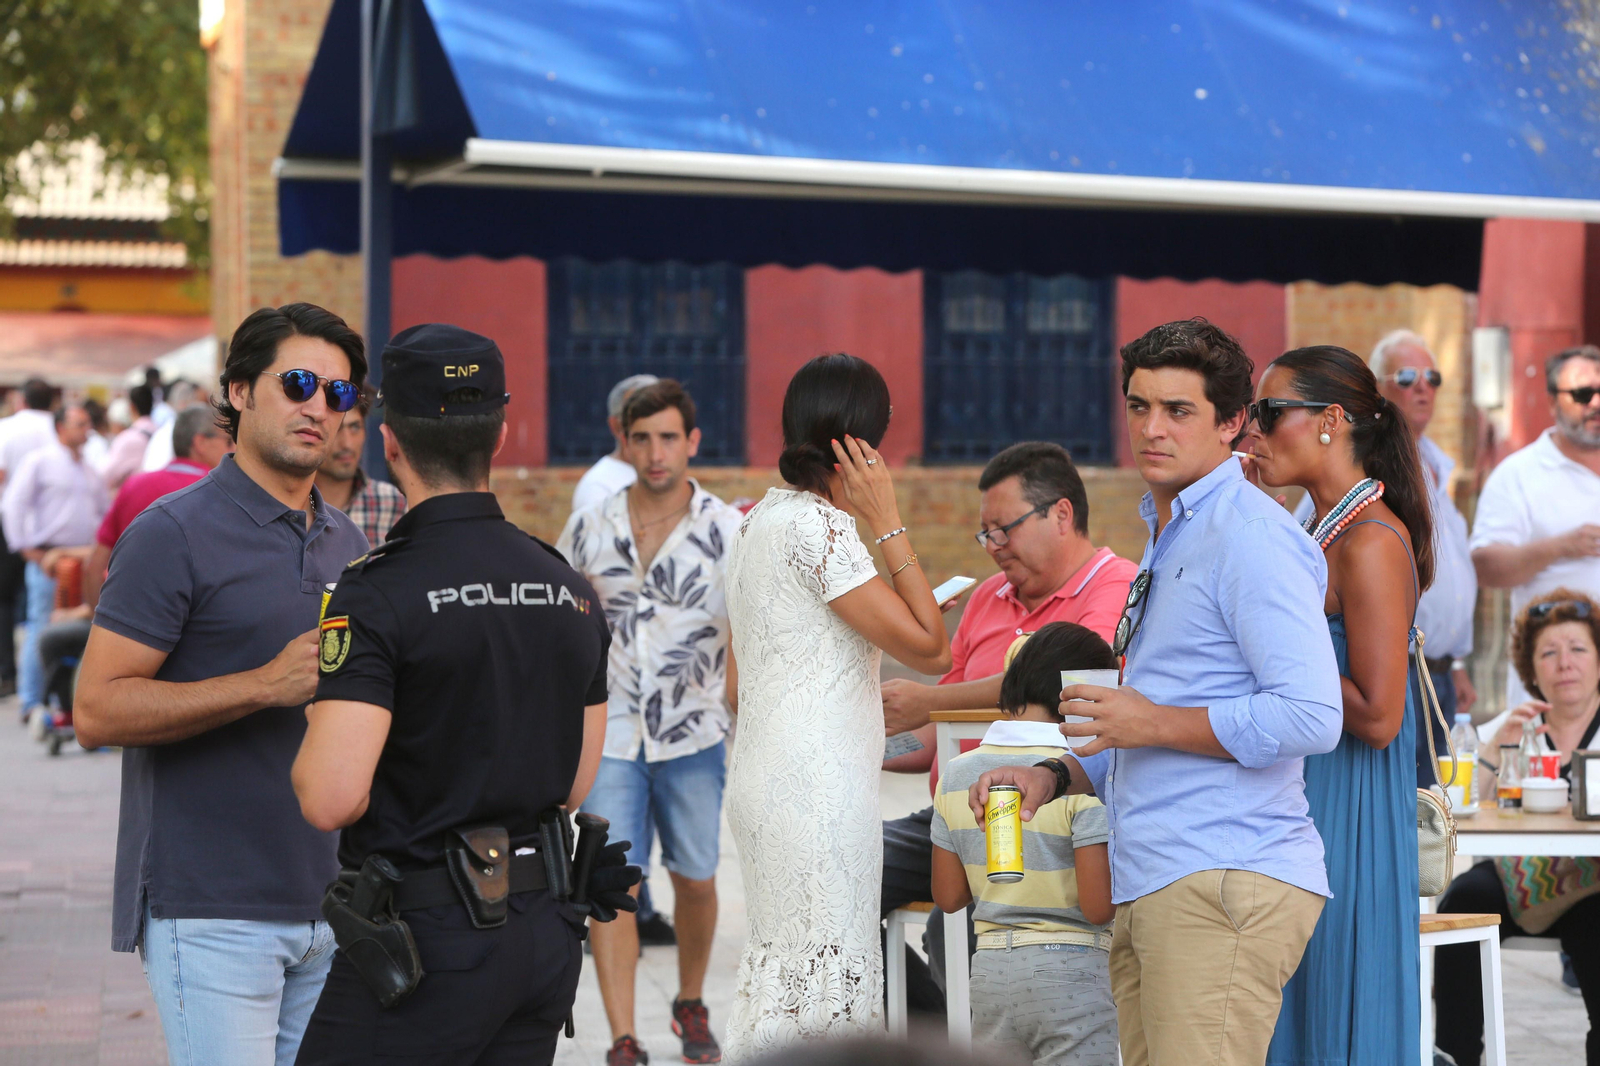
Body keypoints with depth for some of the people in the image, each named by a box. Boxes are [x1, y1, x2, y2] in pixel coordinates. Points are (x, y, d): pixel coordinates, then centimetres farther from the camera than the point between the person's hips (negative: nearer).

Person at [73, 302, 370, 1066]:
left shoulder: (347, 544, 15)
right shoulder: (175, 534, -7)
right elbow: (97, 710, -15)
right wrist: (267, 684, -20)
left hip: (327, 904, 7)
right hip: (212, 911, -7)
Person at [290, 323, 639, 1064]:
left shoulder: (379, 593, -14)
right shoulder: (571, 591, 7)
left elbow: (332, 799, -21)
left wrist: (308, 757, 0)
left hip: (430, 939, -7)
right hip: (547, 932, 7)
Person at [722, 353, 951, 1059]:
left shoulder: (760, 519, 14)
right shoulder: (818, 525, -15)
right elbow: (929, 649, -16)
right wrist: (887, 523, -12)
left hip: (765, 781, 10)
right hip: (817, 792, -10)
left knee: (779, 982, 14)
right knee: (823, 988, -7)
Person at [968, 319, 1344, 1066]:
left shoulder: (1248, 536, -9)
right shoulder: (1168, 540, 23)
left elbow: (1310, 718, -20)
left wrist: (1154, 723, -13)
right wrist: (1055, 775, 16)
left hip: (1224, 881, -10)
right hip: (1148, 890, 10)